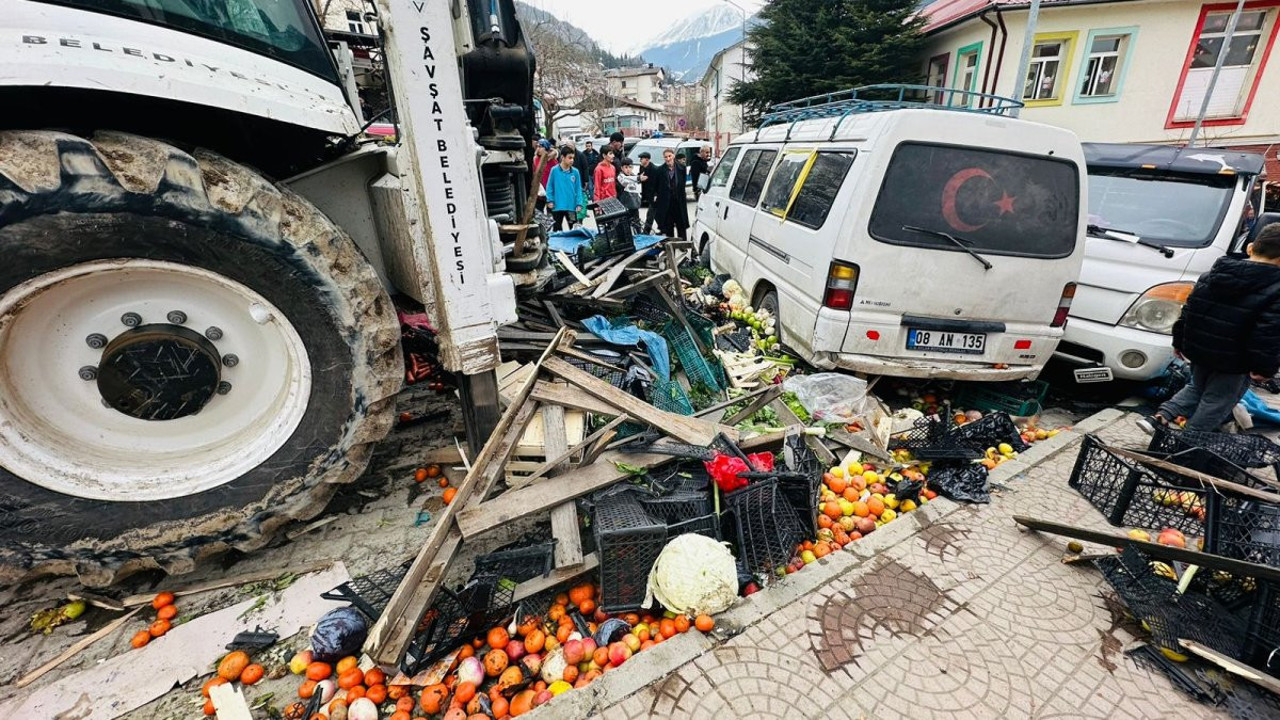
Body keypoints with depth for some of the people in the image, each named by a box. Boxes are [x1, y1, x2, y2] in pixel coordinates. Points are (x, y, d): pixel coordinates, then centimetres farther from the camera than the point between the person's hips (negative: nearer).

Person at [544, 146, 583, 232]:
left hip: (571, 206, 1)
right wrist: (550, 200, -6)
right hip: (557, 206, -1)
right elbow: (549, 186, 0)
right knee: (557, 228, 12)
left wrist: (579, 203, -4)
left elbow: (578, 189, 2)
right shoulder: (554, 170, -6)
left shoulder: (575, 172, -1)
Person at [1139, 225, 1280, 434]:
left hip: (1199, 350, 5)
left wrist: (1179, 342, 16)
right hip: (1234, 363, -5)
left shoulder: (1210, 276, 2)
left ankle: (1160, 417, 7)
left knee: (1196, 388, 23)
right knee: (1216, 402, 8)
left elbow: (1188, 311, 7)